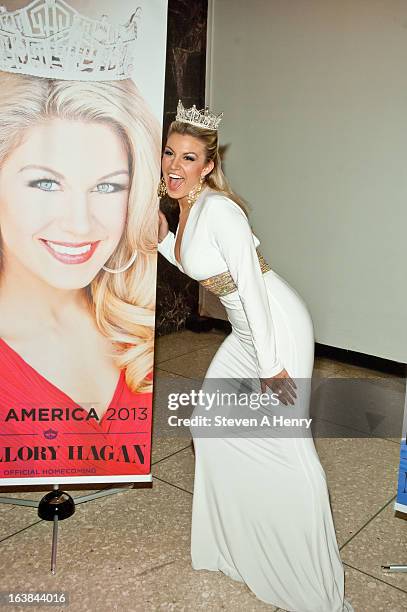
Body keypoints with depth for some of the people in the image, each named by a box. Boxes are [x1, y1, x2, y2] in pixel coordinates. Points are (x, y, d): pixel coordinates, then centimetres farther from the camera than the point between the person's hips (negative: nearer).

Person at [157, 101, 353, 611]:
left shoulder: (219, 209, -20)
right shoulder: (185, 208, 7)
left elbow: (252, 286, -22)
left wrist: (270, 364, -21)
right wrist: (162, 236, 7)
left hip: (278, 327, -10)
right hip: (244, 331, 10)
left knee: (286, 445, -10)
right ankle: (235, 535, 37)